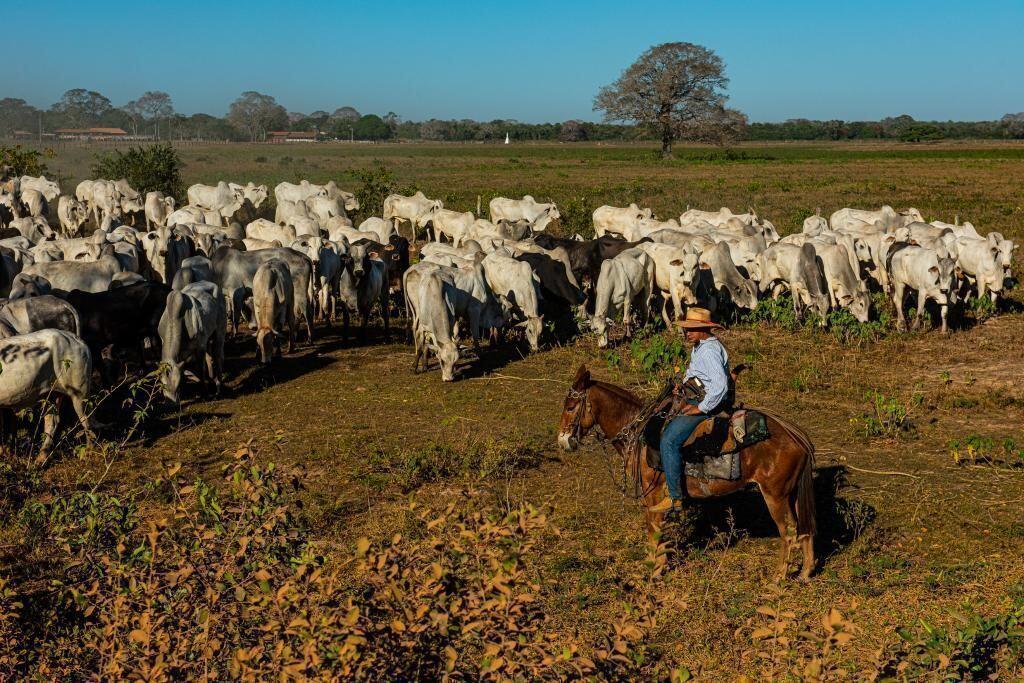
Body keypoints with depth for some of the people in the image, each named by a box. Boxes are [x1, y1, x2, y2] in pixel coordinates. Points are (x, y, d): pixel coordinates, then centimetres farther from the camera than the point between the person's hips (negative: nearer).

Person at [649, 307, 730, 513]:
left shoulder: (710, 351, -20)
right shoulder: (700, 348, 14)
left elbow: (720, 385, -30)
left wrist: (700, 408, -24)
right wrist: (684, 388, 12)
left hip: (706, 406, -11)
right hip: (694, 402, 11)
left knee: (669, 440, -19)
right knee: (661, 427, 18)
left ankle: (675, 496, -17)